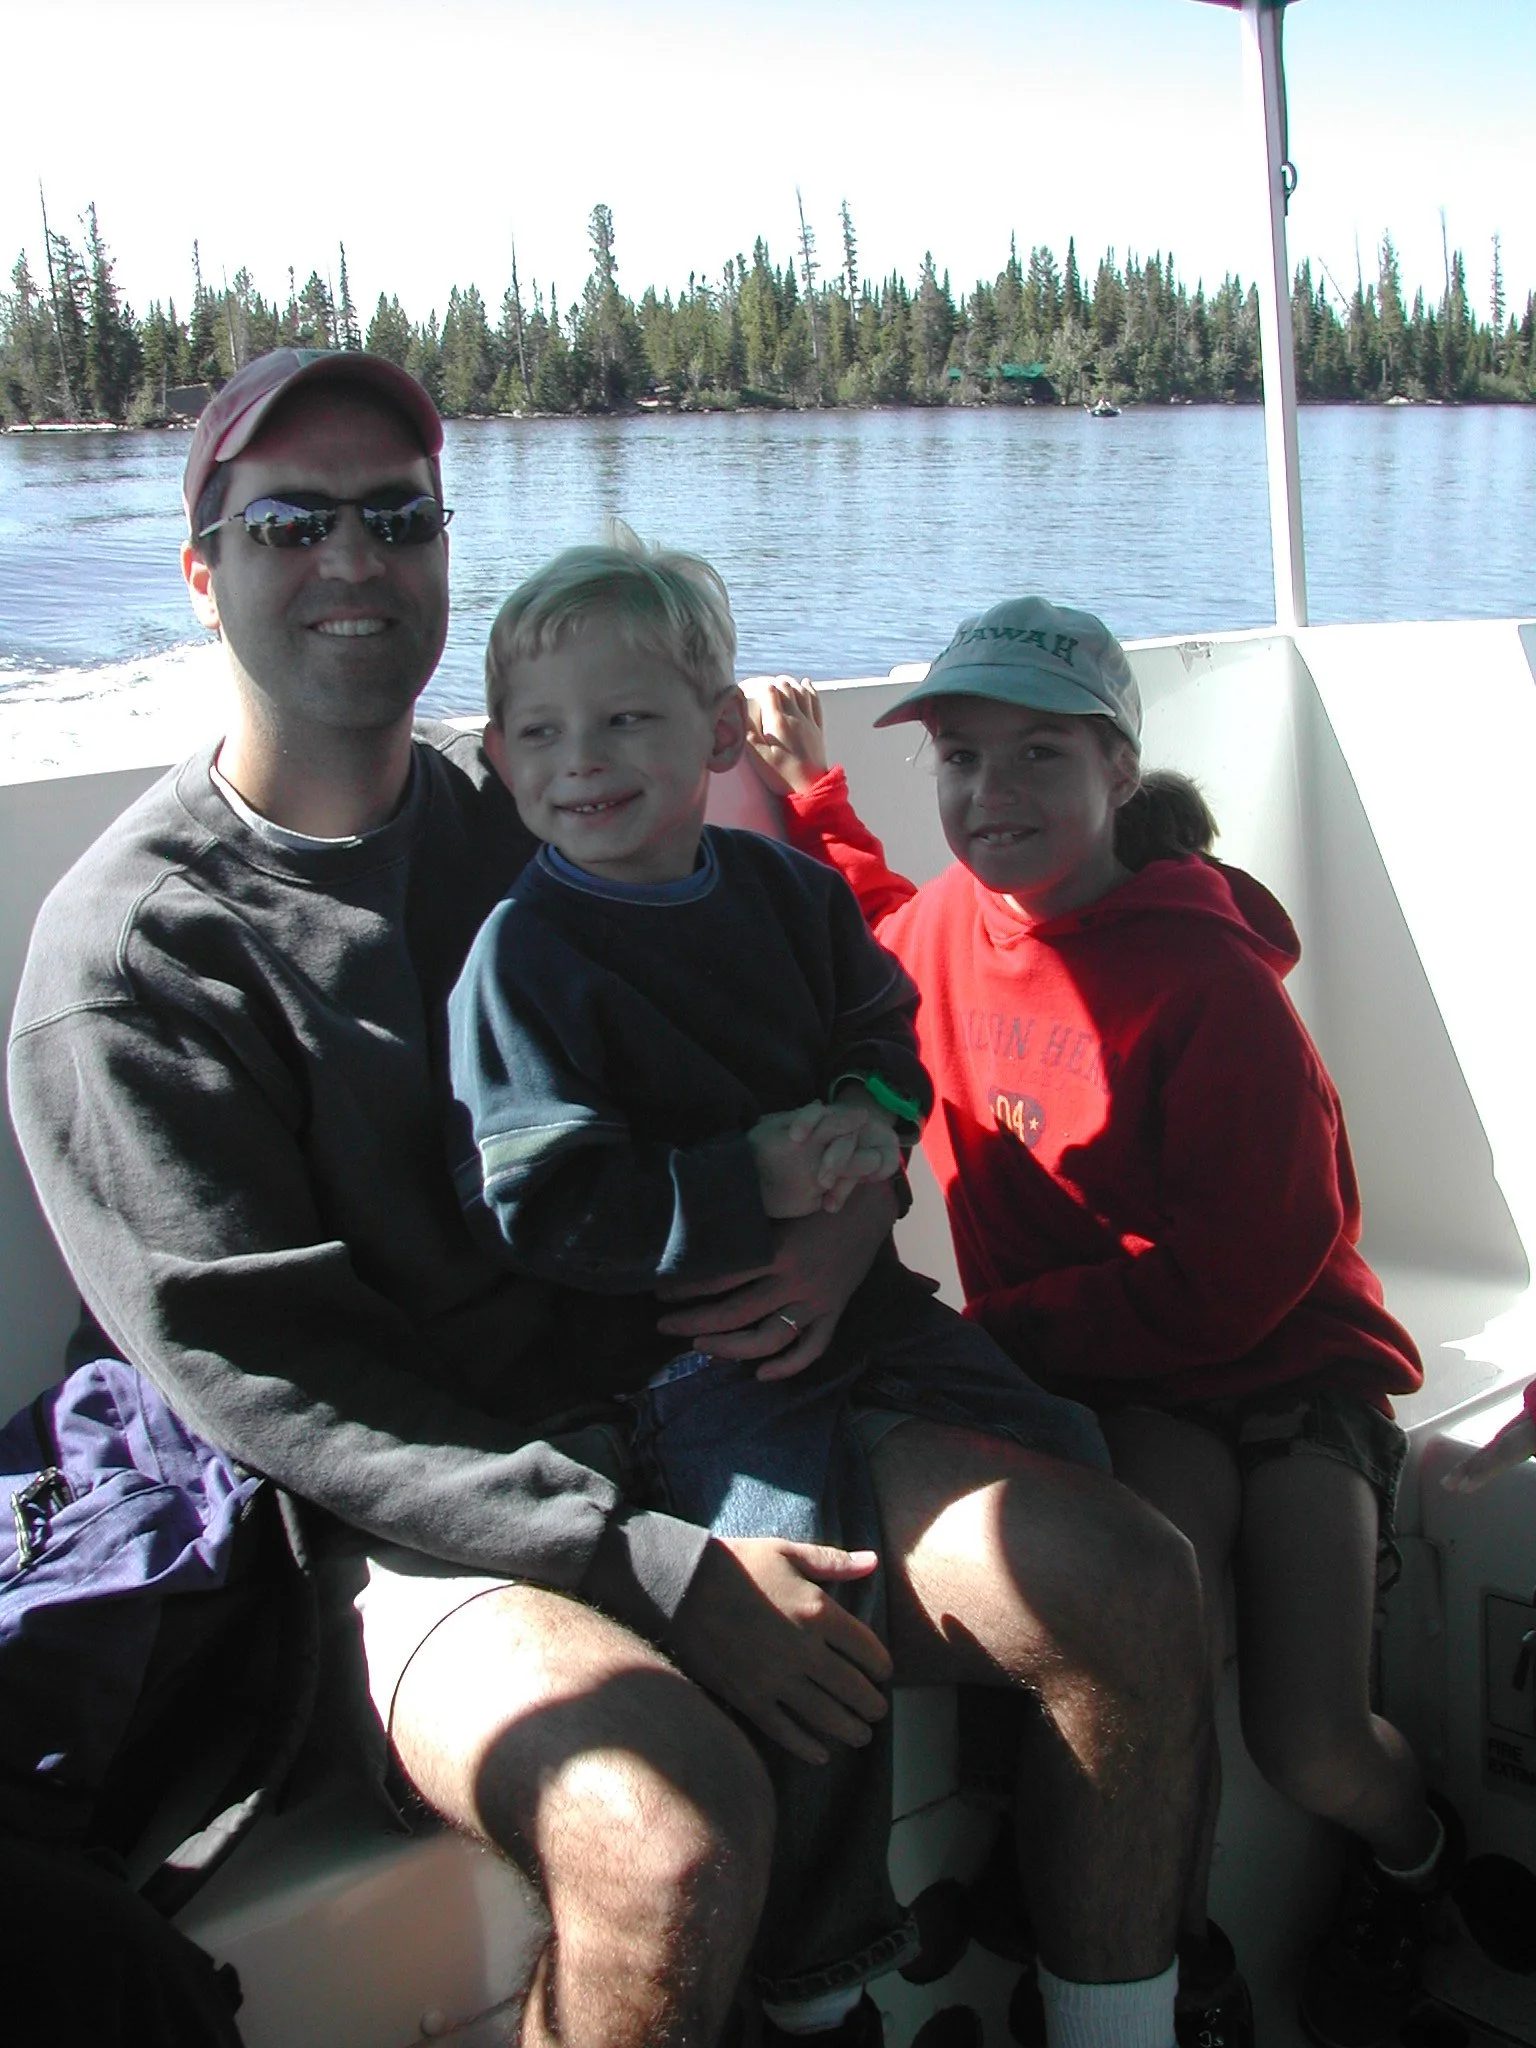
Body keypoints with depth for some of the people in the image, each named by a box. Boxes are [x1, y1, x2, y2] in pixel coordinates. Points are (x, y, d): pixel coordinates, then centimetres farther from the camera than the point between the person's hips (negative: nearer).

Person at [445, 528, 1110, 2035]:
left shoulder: (784, 888, 5)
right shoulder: (520, 960, -14)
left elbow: (886, 1029, 17)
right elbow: (543, 1208, -20)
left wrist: (871, 1119, -6)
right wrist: (751, 1185, -22)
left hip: (847, 1290, 7)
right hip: (677, 1348, -7)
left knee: (1068, 1460, 6)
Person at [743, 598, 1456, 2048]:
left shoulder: (1209, 982, -20)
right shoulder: (959, 917, -1)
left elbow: (1239, 1272, -19)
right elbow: (883, 933, 28)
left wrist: (1004, 1332, -20)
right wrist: (807, 791, 14)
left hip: (1277, 1361, -3)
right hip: (1109, 1385, 4)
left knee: (1308, 1745, -11)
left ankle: (1409, 1864, 28)